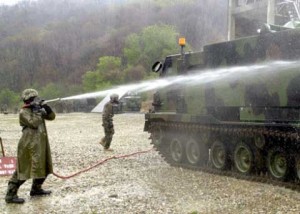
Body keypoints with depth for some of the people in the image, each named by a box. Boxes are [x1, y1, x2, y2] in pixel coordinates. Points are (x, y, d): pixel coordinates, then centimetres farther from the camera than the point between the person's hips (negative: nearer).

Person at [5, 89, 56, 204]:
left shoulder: (38, 109, 14)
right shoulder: (23, 112, -10)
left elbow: (52, 117, 11)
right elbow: (34, 123, -22)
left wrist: (47, 109, -6)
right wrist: (38, 111, -14)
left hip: (40, 143, 9)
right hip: (29, 144, -9)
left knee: (43, 166, 16)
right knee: (22, 169, -10)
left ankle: (36, 189, 31)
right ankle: (10, 194, -7)